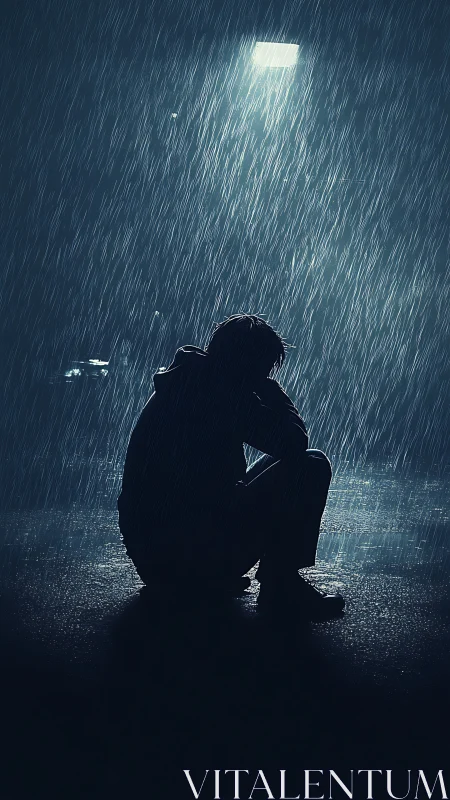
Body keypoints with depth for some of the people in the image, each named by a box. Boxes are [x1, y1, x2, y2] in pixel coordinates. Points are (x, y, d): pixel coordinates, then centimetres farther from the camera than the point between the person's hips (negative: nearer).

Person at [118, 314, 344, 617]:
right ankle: (282, 583, -1)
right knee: (311, 466, -7)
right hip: (190, 551, -10)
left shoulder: (180, 384, 15)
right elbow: (295, 442, -12)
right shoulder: (224, 393, -13)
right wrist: (271, 388, 2)